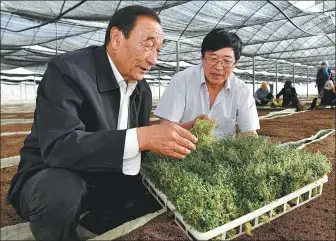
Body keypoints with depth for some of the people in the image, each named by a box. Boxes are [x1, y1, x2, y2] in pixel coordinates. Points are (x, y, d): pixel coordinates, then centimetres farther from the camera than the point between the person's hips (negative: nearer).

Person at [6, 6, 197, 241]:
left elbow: (143, 147, 4)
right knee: (60, 190, -37)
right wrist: (141, 137, -42)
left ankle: (99, 221, 12)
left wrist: (176, 137, -14)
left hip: (106, 179, 7)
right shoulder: (68, 69, -21)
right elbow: (58, 147, -34)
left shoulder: (143, 90, 1)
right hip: (53, 176, -6)